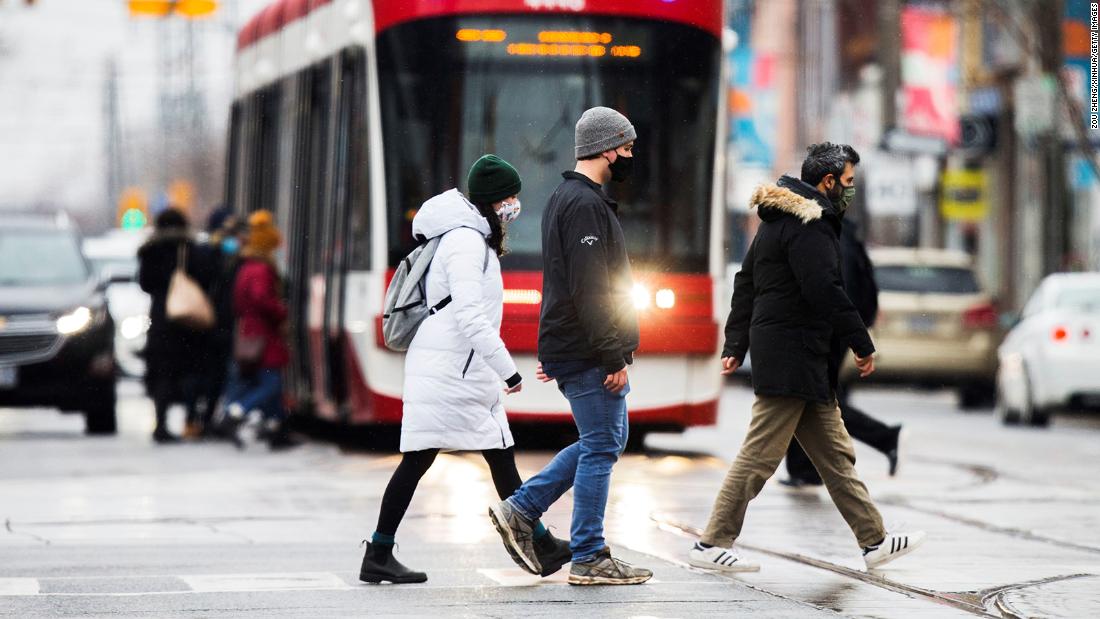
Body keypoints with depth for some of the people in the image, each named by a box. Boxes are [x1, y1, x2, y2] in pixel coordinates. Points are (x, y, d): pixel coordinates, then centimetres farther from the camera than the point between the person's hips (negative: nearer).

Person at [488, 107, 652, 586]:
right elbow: (590, 290, -22)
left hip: (568, 348, 10)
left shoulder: (565, 199, 18)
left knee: (605, 440, 17)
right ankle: (589, 559, 1)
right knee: (601, 447, -4)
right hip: (588, 353, -10)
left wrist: (554, 351, 25)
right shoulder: (586, 205, -16)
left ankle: (521, 509, 14)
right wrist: (614, 358, -21)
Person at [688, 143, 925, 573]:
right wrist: (861, 344, -15)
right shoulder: (809, 224, -14)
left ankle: (873, 540, 16)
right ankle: (711, 544, -4)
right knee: (760, 455, -7)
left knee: (835, 453, 12)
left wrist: (735, 344, 21)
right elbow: (825, 291, -22)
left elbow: (745, 284, 21)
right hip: (792, 361, -11)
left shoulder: (779, 221, 19)